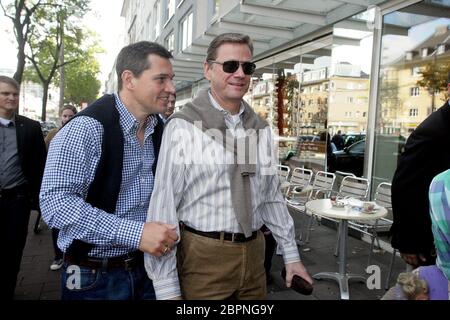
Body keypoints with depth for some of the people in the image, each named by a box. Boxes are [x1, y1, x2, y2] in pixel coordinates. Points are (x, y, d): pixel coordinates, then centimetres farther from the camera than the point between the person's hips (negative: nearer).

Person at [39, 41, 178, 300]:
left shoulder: (160, 129, 2)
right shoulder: (87, 128, -19)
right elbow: (55, 203, -24)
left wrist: (164, 234, -4)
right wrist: (134, 233, -28)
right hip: (95, 278, -5)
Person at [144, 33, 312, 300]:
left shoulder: (261, 129, 5)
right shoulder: (183, 127, -12)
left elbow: (272, 197, 11)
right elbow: (164, 206, -14)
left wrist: (291, 255, 13)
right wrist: (166, 288, -13)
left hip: (254, 253, 5)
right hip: (203, 256, -5)